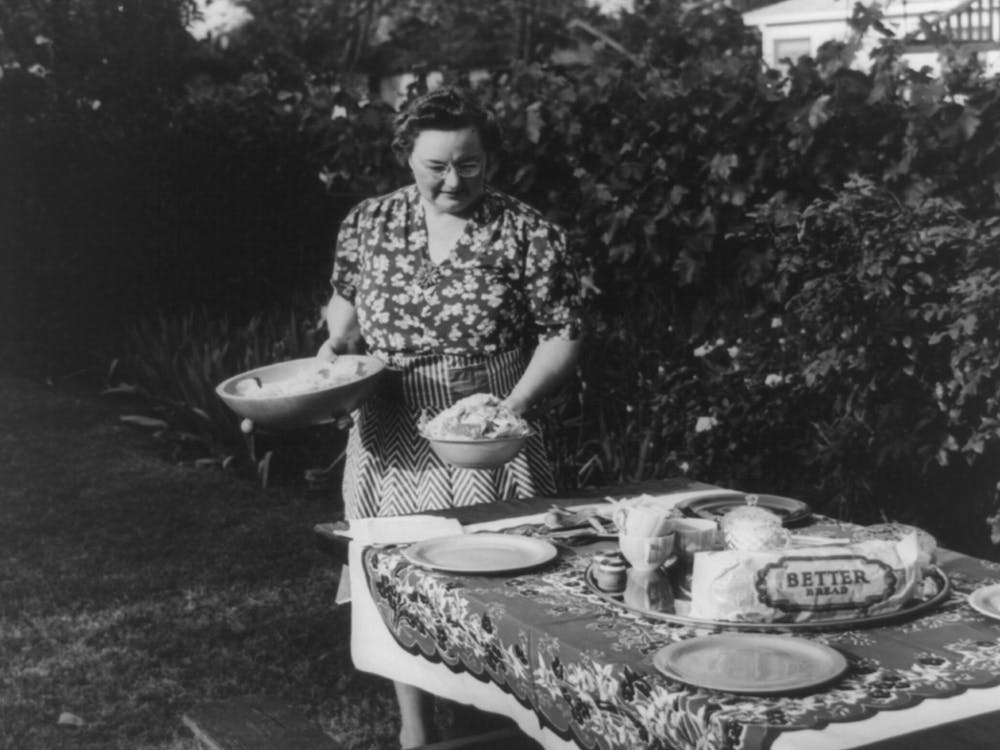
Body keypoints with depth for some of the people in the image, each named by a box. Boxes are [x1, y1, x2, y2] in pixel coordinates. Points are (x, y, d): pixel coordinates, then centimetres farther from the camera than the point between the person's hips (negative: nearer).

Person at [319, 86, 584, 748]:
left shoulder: (527, 234, -7)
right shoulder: (368, 224, 3)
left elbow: (561, 334, -5)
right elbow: (347, 297, 19)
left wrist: (515, 406, -18)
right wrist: (337, 342, -2)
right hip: (392, 439, 4)